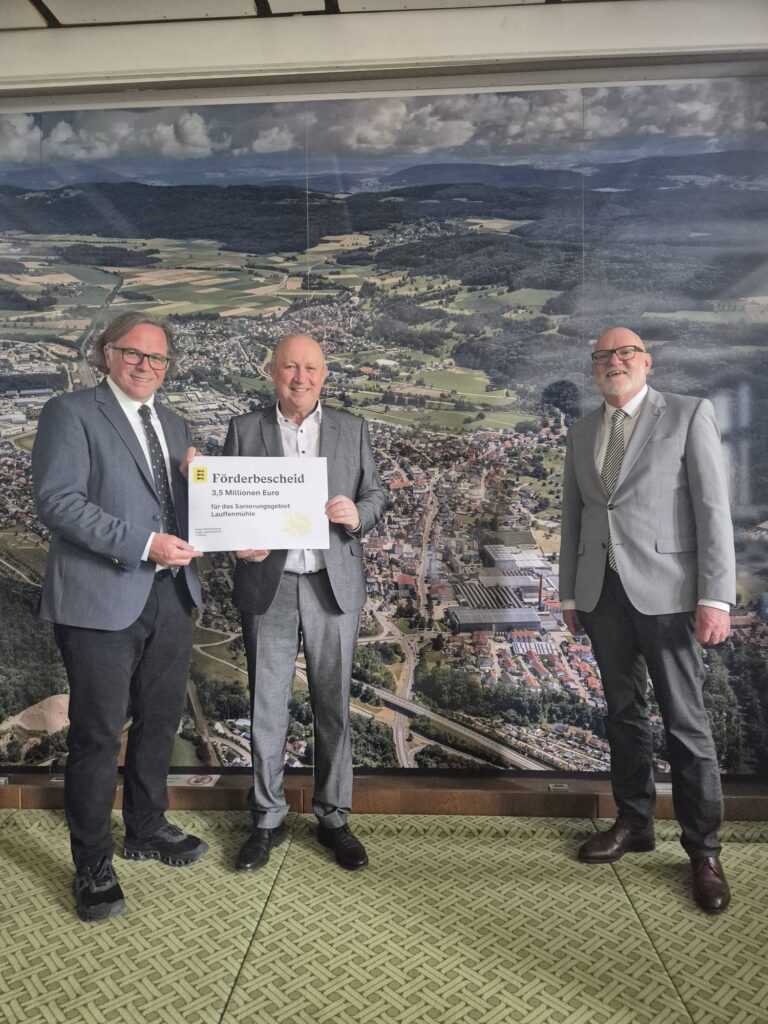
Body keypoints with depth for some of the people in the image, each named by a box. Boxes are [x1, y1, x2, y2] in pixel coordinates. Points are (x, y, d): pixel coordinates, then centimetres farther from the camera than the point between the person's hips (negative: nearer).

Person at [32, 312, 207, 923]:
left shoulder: (173, 425, 16)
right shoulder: (71, 413, -4)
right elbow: (58, 501, -15)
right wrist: (142, 545, -22)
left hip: (169, 597, 7)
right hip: (102, 599, -6)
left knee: (160, 722, 18)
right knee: (98, 736, 4)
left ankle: (147, 830, 39)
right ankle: (93, 865, 22)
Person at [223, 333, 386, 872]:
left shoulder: (352, 428, 6)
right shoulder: (244, 429, 5)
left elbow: (375, 493, 8)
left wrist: (358, 515, -14)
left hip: (333, 585, 1)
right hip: (268, 585, 0)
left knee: (333, 706, 9)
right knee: (267, 708, 8)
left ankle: (334, 818, 26)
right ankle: (267, 819, 26)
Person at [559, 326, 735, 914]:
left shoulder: (689, 415, -1)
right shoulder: (582, 432, 13)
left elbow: (713, 508, -6)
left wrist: (716, 596, -13)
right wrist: (569, 595, 12)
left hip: (665, 591, -4)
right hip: (602, 593, 5)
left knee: (686, 722, 2)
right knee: (624, 713, 14)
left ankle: (703, 848, 18)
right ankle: (634, 822, 30)